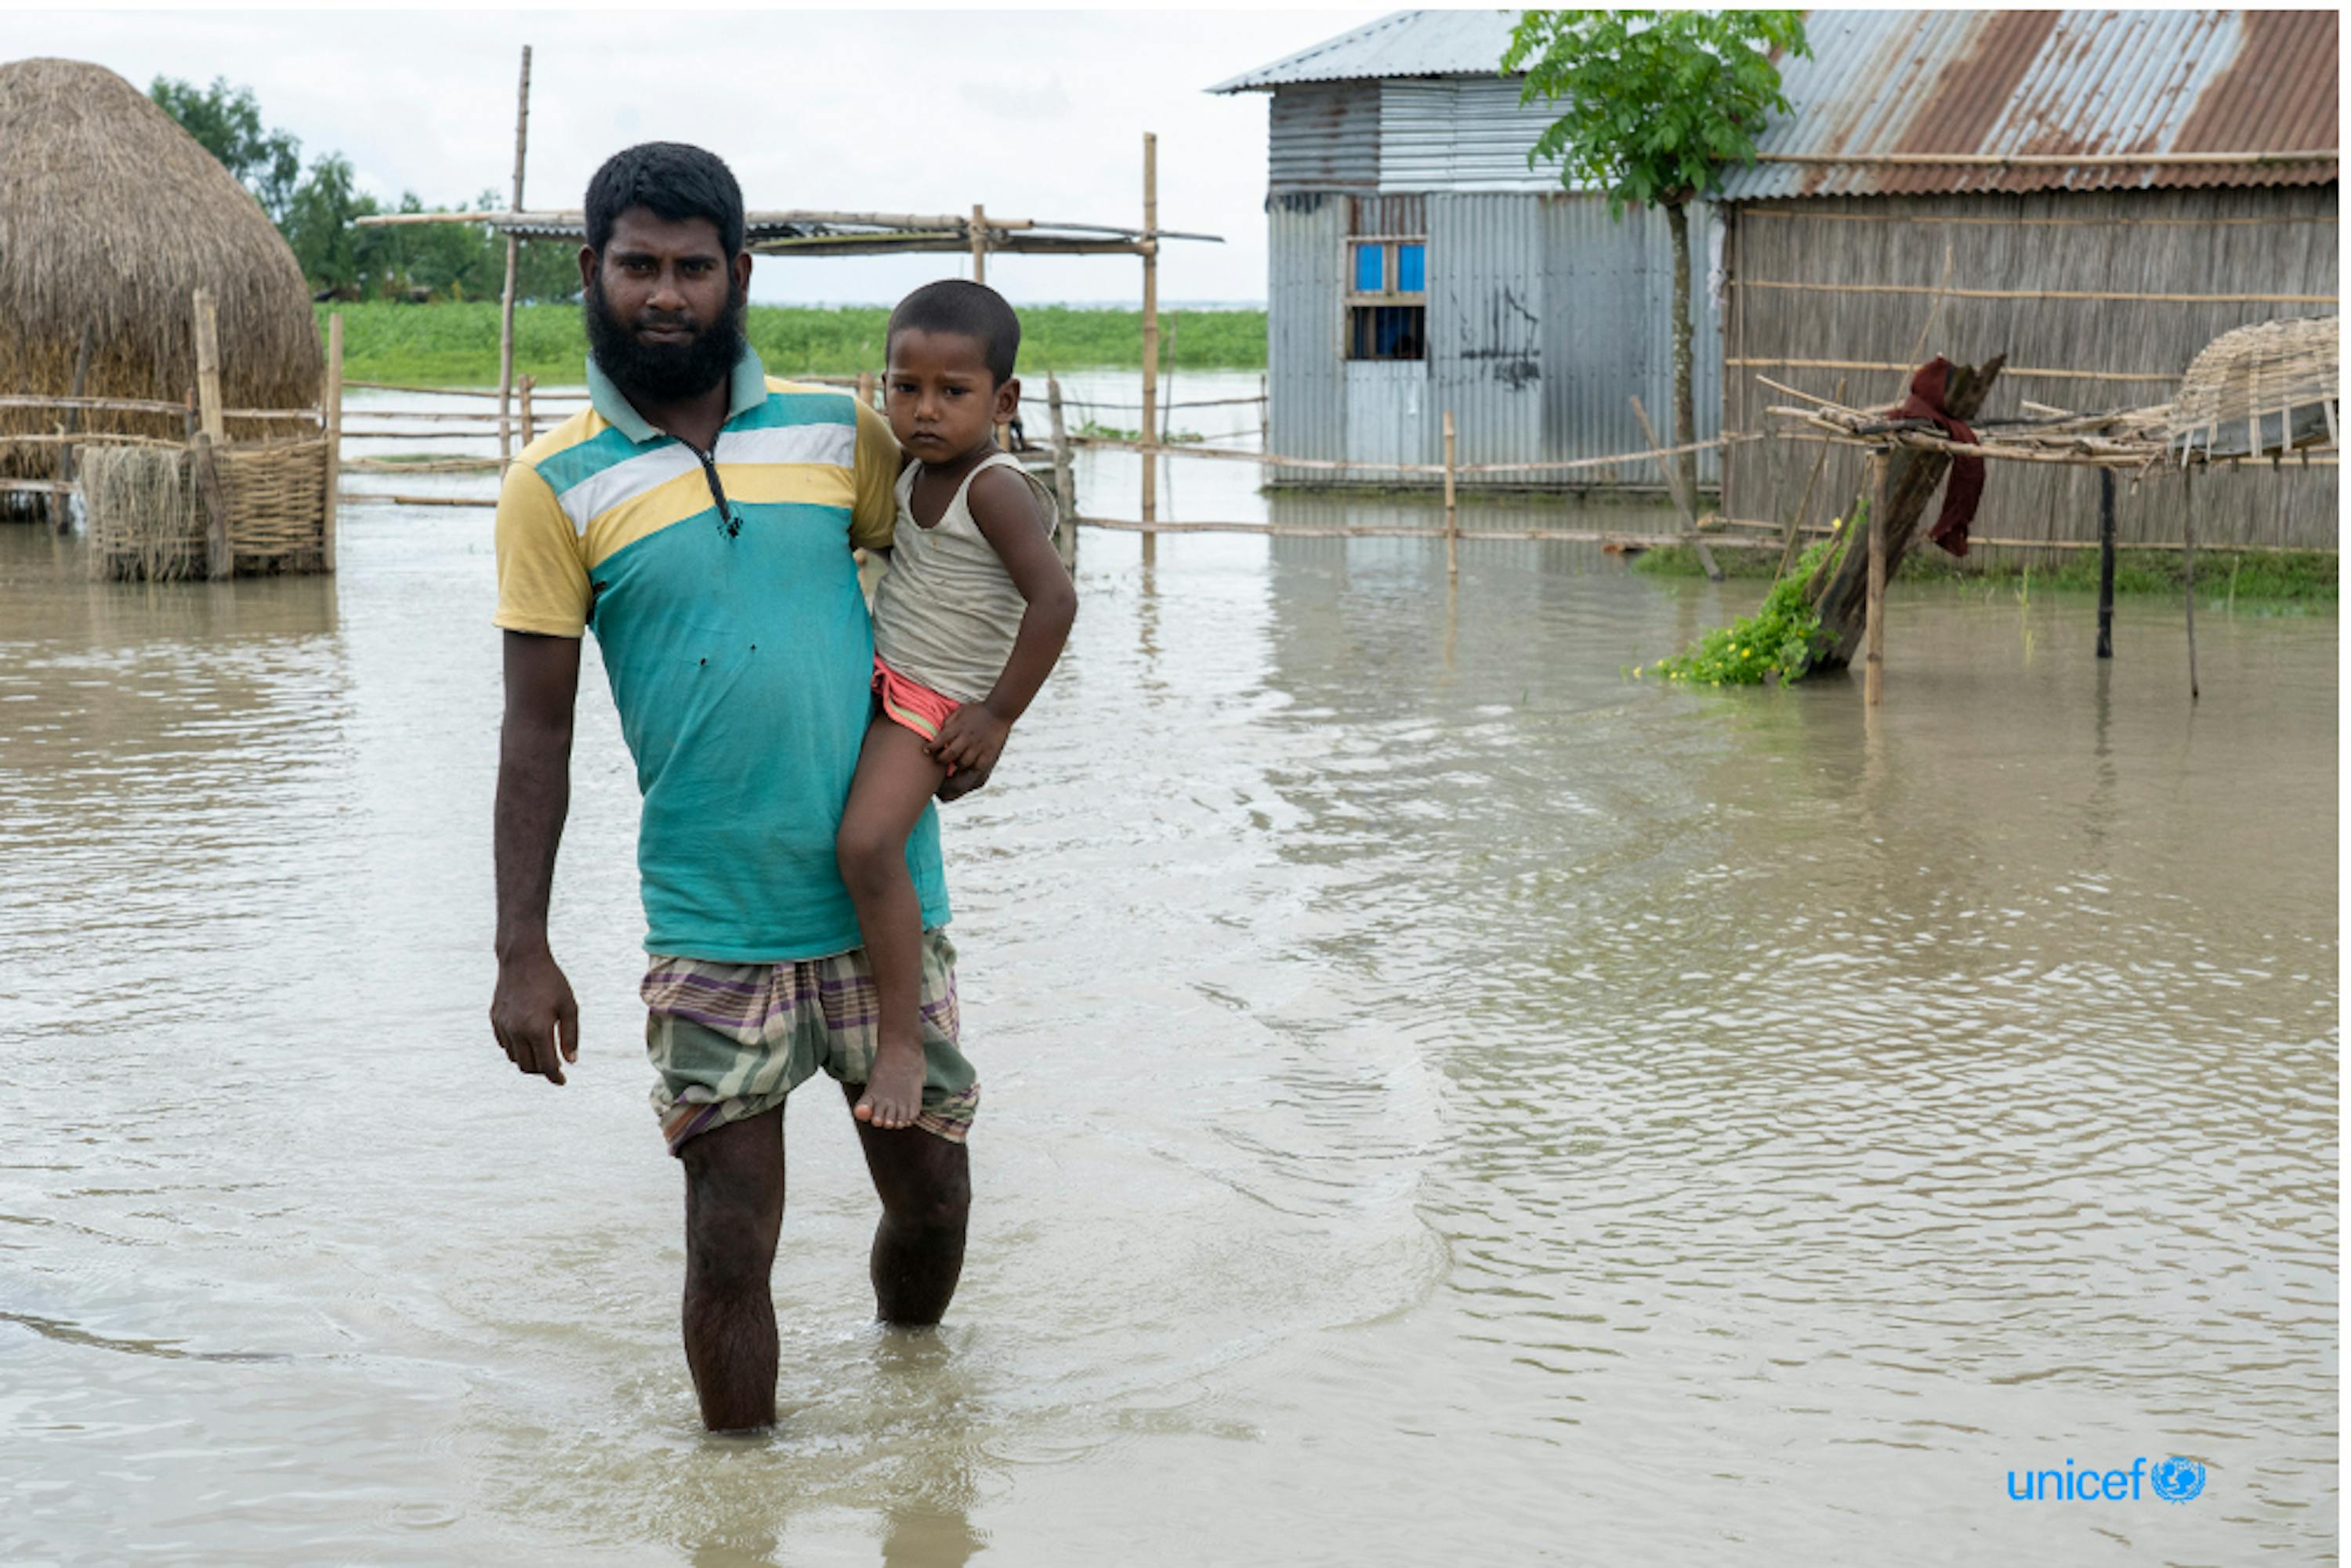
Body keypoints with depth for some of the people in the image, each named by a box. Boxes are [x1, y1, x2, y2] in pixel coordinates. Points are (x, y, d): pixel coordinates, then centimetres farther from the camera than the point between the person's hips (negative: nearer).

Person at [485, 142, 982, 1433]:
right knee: (730, 1240, -1)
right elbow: (537, 730, -3)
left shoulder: (835, 430, 4)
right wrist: (522, 950, -8)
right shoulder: (557, 485, -3)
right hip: (712, 928, -2)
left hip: (885, 903, 3)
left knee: (930, 1195, 12)